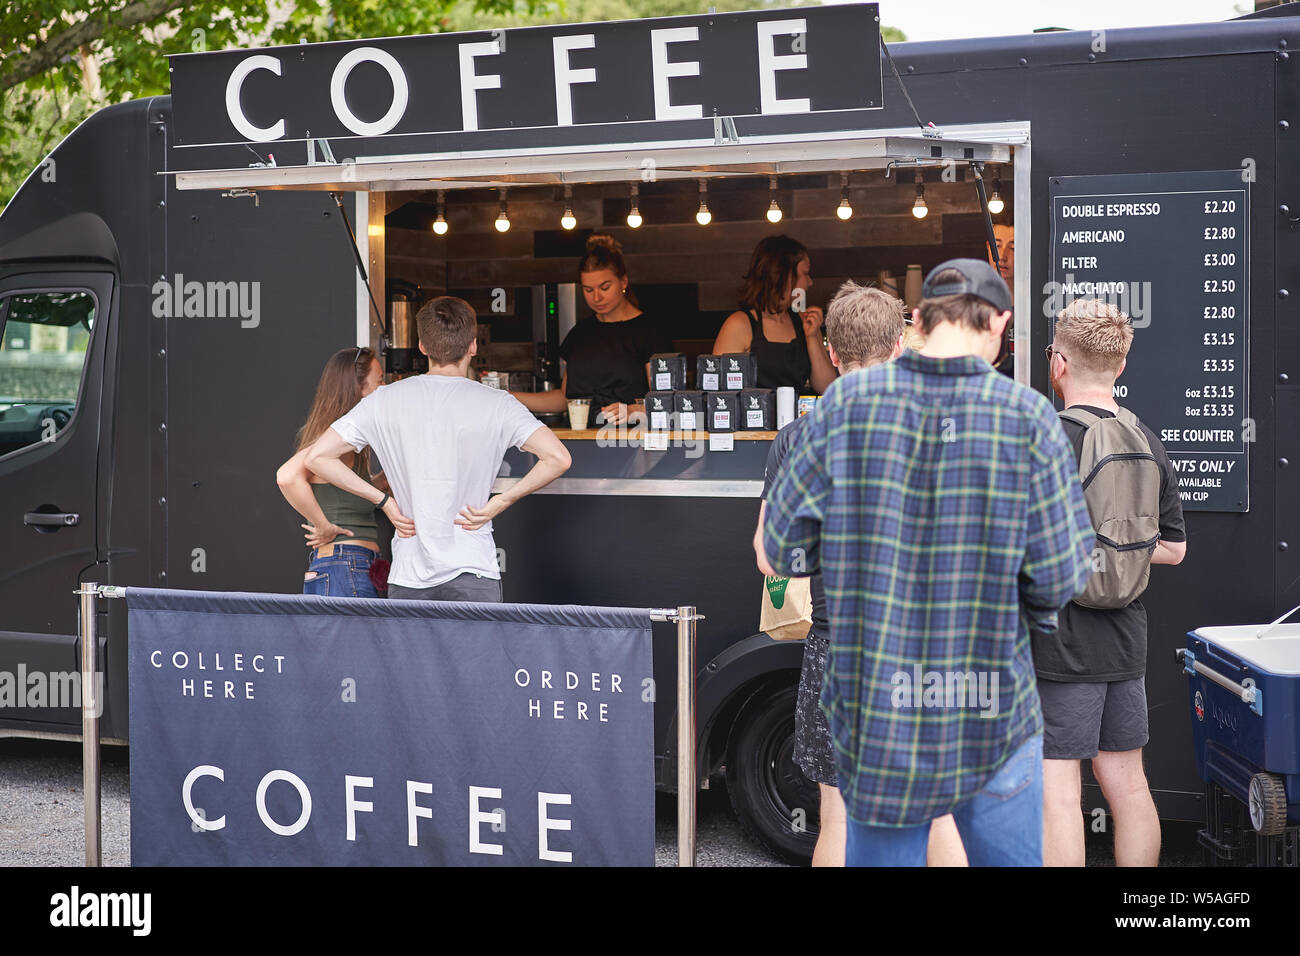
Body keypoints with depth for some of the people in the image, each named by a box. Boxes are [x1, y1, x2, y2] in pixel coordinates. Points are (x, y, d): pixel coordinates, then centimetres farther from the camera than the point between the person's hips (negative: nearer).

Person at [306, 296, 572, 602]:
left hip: (408, 576, 2)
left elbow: (318, 457, 1)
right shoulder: (496, 405, -3)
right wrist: (499, 502, -4)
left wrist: (384, 500, 4)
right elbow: (558, 458, -12)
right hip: (473, 574, -2)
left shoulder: (384, 401, 2)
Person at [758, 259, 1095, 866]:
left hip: (874, 711, 2)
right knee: (1008, 858, 16)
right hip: (992, 724, -1)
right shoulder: (1028, 417, -10)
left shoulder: (846, 402, -6)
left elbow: (779, 554, -2)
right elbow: (1060, 580, -9)